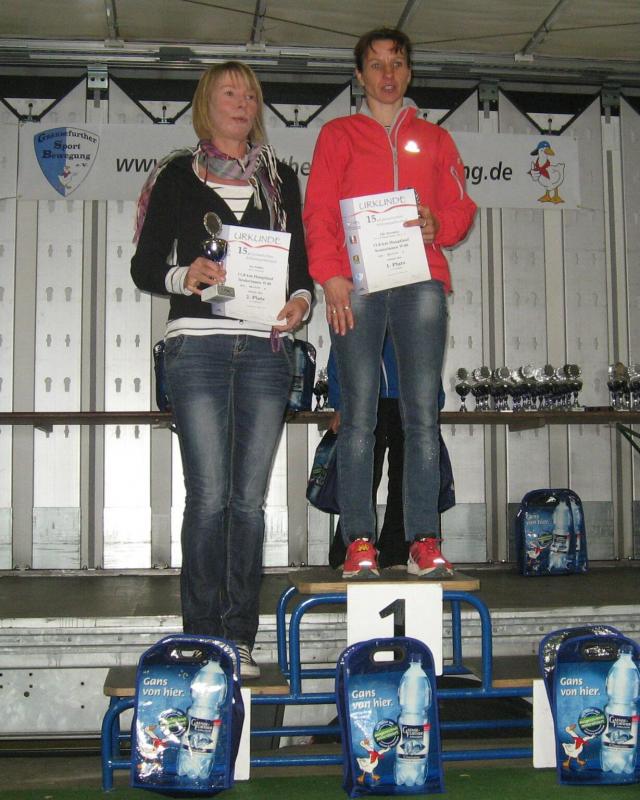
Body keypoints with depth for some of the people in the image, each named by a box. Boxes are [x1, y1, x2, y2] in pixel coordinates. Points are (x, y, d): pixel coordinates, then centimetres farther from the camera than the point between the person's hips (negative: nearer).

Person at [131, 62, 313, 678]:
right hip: (198, 346, -2)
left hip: (266, 348, 3)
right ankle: (202, 637, 1)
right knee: (209, 494, -8)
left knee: (250, 496, 1)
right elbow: (144, 265, 6)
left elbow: (300, 262, 18)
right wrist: (183, 276, -14)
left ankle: (239, 638, 8)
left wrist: (301, 298, -3)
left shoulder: (280, 179, 19)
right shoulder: (178, 176, 11)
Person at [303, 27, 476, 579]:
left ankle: (424, 540, -3)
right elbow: (318, 212, 7)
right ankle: (360, 542, -5)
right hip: (356, 284, -1)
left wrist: (437, 226, -6)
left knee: (423, 414, -5)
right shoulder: (338, 135, 18)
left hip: (421, 281, 2)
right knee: (359, 415, -8)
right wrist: (330, 275, -7)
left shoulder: (434, 139, 23)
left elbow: (462, 208, 17)